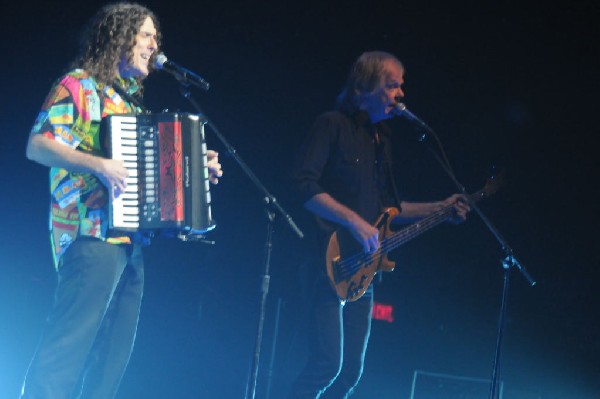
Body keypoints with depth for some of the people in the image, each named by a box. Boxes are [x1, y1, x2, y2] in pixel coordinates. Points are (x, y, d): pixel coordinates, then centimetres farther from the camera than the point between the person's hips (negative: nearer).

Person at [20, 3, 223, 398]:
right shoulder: (79, 86, -3)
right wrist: (98, 165, -25)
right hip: (92, 233, -9)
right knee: (67, 349, -15)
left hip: (131, 238, 9)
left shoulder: (131, 99, 22)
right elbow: (38, 145, -13)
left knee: (114, 352, 7)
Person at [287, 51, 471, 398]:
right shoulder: (333, 126, -6)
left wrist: (440, 208, 17)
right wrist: (355, 221, -23)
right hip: (329, 264, -8)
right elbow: (304, 186, -17)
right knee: (328, 365, -17)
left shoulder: (382, 137, 18)